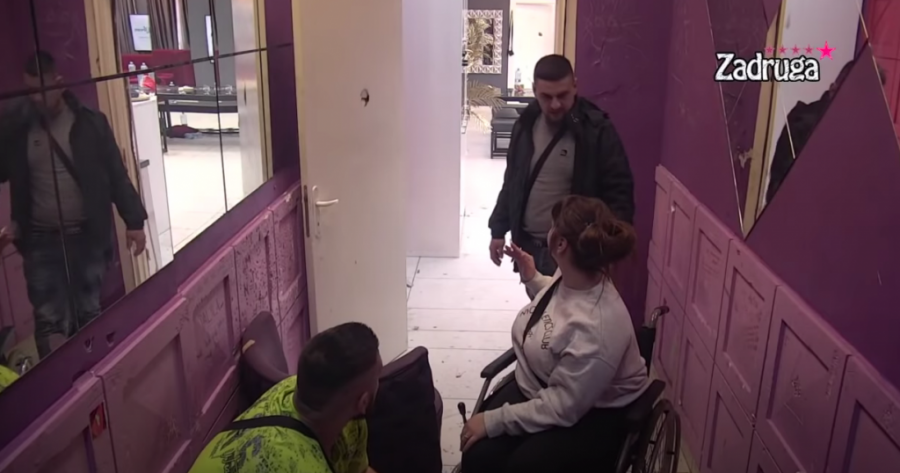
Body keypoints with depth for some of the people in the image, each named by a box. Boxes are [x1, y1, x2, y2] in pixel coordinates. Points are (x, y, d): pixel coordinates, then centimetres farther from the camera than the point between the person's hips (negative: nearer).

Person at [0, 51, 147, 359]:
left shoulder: (89, 122, -4)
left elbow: (116, 174, 0)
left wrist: (133, 220, -2)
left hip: (88, 236, 0)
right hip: (41, 241, 0)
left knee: (89, 315, 13)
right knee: (49, 322, 4)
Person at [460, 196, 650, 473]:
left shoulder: (595, 330, -36)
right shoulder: (569, 276, -10)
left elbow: (561, 408, -27)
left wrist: (493, 420, -22)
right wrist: (531, 277, 13)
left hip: (591, 414, -6)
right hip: (535, 386, 7)